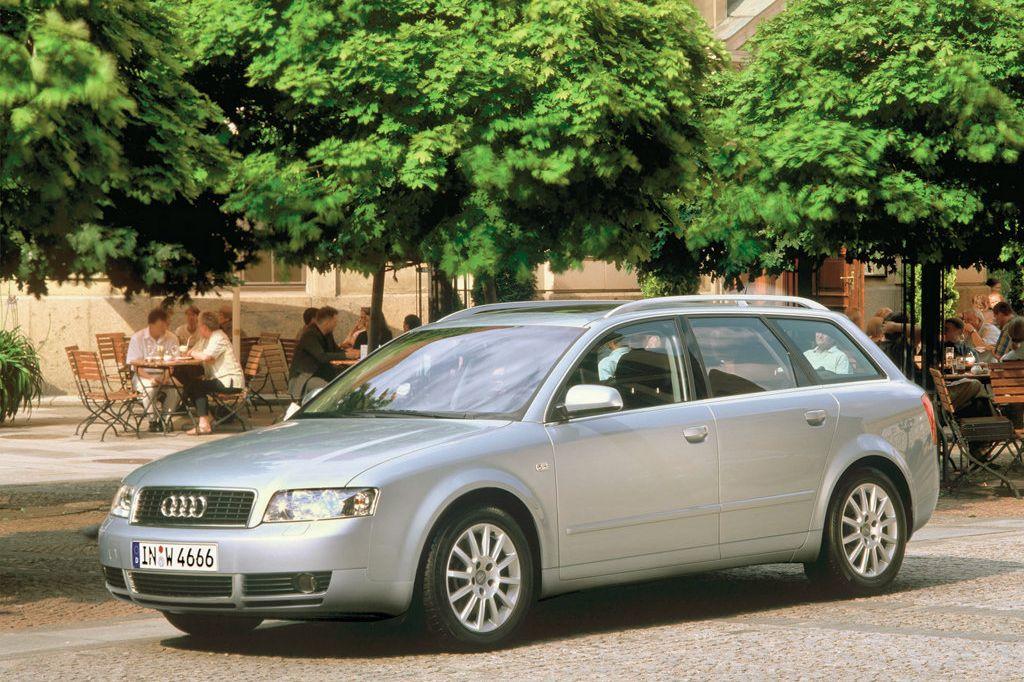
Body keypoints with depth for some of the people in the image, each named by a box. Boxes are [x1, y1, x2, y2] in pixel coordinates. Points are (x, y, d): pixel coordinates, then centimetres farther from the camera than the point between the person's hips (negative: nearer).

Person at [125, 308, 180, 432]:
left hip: (163, 375, 2)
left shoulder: (172, 338, 2)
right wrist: (151, 378, -26)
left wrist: (166, 376, -22)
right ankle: (153, 420, -18)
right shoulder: (137, 338, -6)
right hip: (143, 375, -2)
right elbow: (136, 365, -9)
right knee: (150, 386, -35)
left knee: (176, 386, -29)